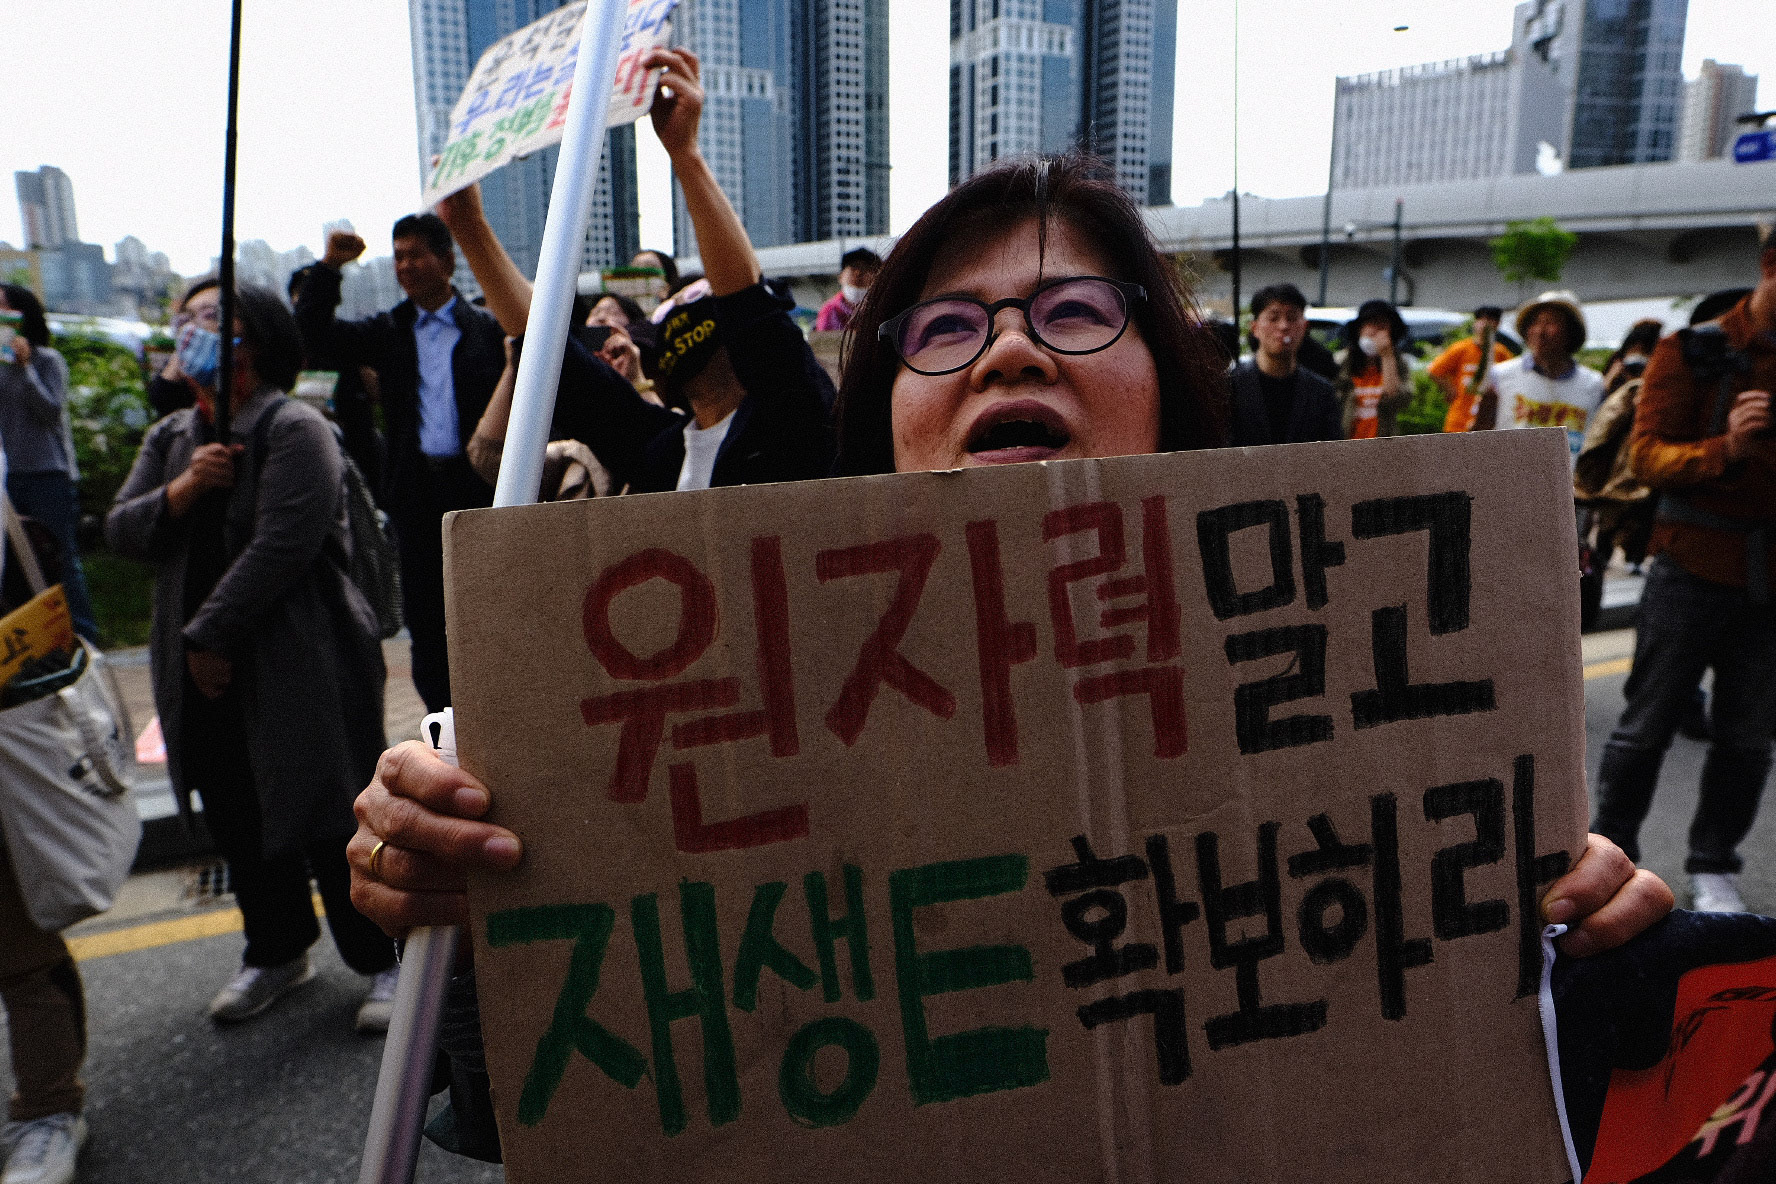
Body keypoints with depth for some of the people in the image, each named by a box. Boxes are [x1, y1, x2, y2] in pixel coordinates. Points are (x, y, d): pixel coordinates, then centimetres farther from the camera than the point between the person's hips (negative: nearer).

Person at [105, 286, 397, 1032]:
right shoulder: (171, 438, 14)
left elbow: (281, 547, -21)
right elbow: (119, 531, 8)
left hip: (300, 665, -8)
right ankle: (277, 953, 35)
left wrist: (212, 635, -16)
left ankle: (383, 962, 14)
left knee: (327, 818, -2)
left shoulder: (295, 431, -12)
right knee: (239, 823, 17)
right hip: (203, 669, 8)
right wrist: (178, 493, -11)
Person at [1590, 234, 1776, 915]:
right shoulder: (1693, 353, -2)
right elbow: (1647, 455, -9)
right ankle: (1610, 847, 20)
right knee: (1648, 722, 4)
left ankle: (1714, 866, 23)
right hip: (1693, 569, -4)